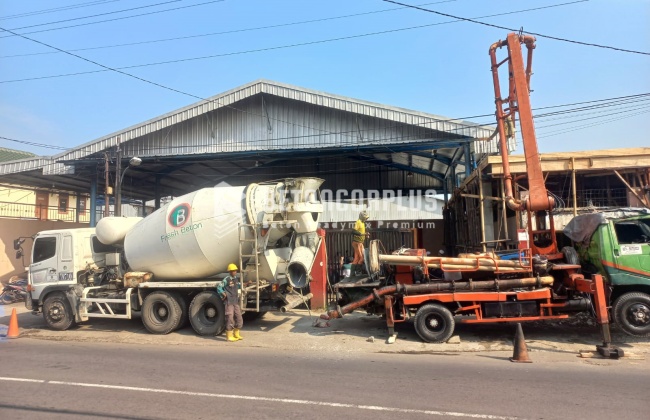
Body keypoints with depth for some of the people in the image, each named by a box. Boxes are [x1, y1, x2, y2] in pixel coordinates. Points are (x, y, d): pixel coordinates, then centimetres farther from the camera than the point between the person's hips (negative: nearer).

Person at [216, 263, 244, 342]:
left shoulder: (237, 279, 10)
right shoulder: (227, 279, -11)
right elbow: (219, 287, -7)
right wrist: (223, 294, -14)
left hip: (236, 302, 7)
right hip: (229, 302, -7)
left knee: (239, 318, 10)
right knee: (230, 318, -5)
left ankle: (236, 334, 24)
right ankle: (229, 336, 5)